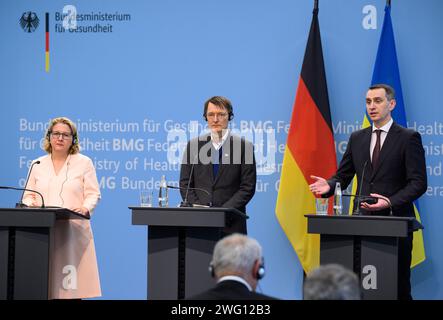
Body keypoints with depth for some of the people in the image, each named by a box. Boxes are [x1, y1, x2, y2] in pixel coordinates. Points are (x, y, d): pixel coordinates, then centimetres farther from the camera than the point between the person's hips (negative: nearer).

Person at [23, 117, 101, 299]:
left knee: (72, 284, -8)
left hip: (73, 231, -2)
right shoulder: (38, 165, 16)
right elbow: (28, 196, 14)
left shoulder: (84, 163, 9)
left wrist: (85, 208, -17)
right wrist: (31, 204, -9)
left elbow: (93, 194, 3)